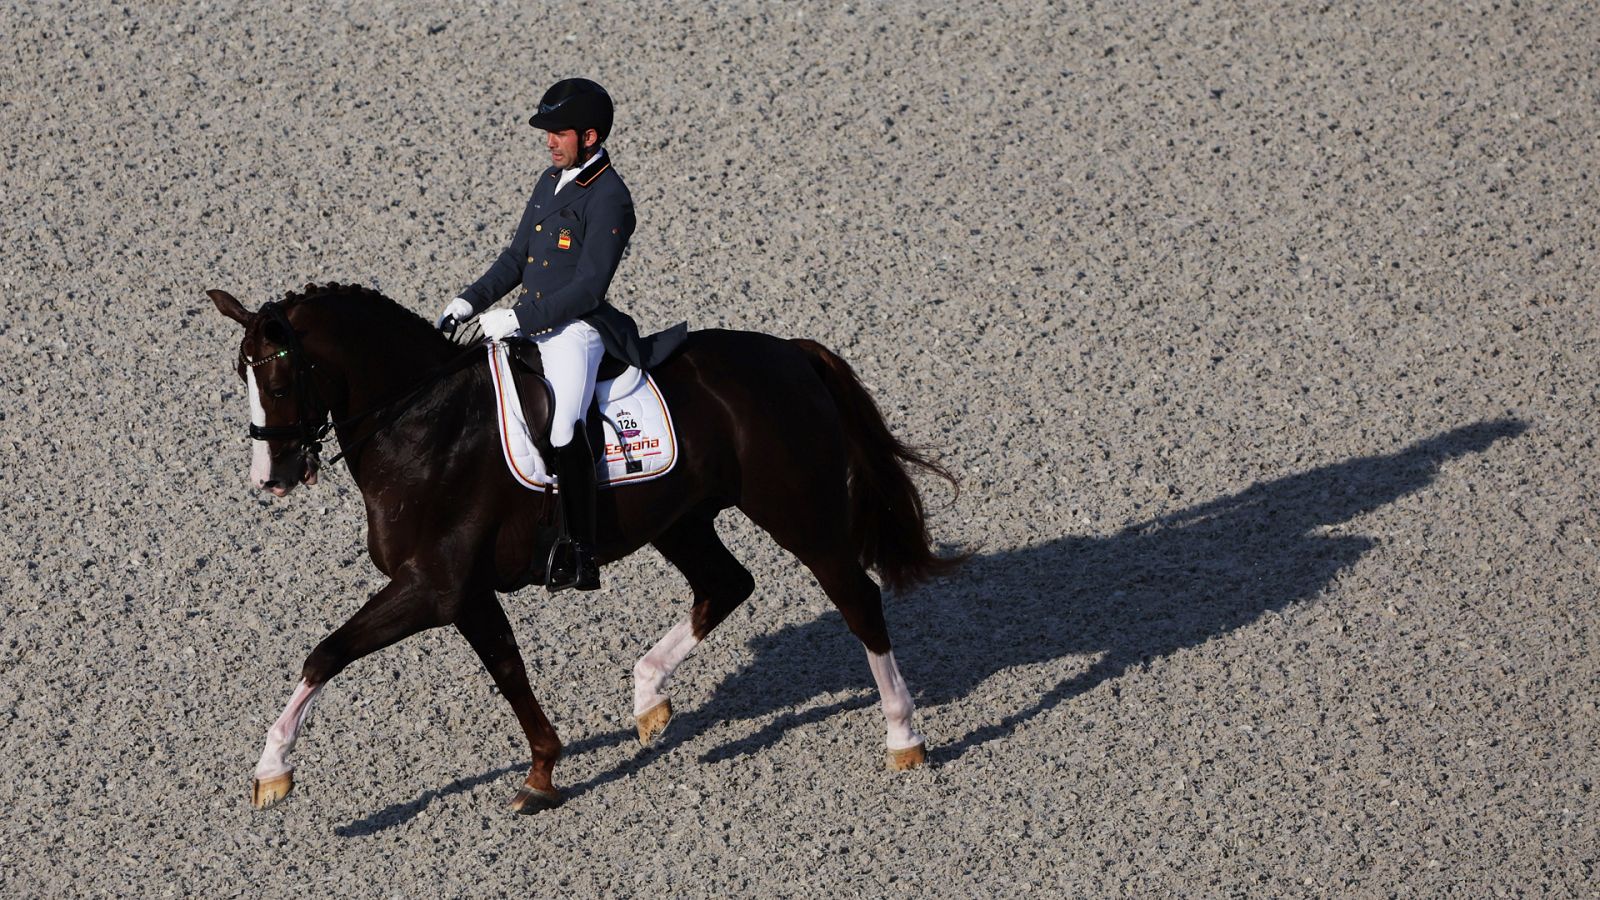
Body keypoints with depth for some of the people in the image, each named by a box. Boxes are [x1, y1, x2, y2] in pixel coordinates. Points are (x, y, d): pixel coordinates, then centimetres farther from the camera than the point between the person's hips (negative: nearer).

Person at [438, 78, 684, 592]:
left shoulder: (609, 198, -12)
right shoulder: (551, 181, 14)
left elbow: (587, 287, -17)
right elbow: (517, 257, 20)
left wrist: (516, 319, -20)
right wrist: (471, 301, 6)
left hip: (575, 330, -9)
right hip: (531, 327, 9)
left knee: (561, 424, -26)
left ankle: (581, 556, -21)